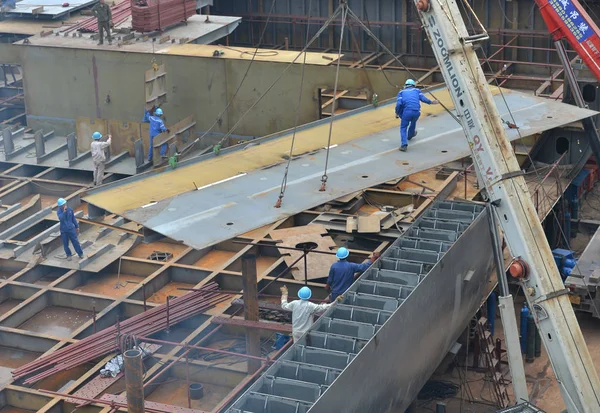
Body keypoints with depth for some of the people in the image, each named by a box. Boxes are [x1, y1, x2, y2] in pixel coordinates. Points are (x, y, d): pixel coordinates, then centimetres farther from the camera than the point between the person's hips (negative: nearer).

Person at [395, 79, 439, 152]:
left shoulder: (401, 92, 18)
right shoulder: (417, 90, 23)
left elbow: (399, 104, 2)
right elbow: (423, 99, 7)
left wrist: (397, 113, 14)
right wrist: (431, 102, 21)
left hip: (407, 111, -3)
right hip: (417, 112, 3)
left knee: (403, 128, 9)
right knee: (413, 122, 34)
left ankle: (404, 144, -12)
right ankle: (410, 135, 61)